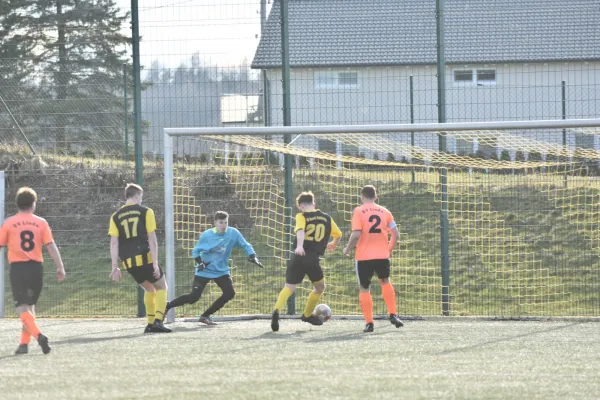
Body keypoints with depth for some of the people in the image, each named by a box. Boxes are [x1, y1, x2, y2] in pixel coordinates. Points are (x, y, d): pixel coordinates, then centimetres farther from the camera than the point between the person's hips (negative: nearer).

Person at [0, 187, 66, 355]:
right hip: (36, 267, 3)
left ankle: (39, 335, -28)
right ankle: (24, 343, 17)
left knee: (22, 308, -5)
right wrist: (60, 267, 2)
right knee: (30, 305, 18)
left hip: (17, 267, -3)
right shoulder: (41, 223, 4)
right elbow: (51, 246, -1)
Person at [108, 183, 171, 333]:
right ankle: (158, 321, -8)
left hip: (128, 262, 4)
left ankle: (150, 323, 14)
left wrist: (115, 267, 4)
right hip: (145, 258, -4)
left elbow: (114, 243, 4)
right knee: (161, 287, 11)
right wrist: (155, 263, -8)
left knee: (149, 289, 22)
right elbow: (152, 239, -5)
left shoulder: (116, 217, 10)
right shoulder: (145, 212, 1)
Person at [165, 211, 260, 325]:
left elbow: (245, 246, -1)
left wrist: (253, 257, -17)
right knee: (193, 297, -16)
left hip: (221, 271, 3)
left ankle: (205, 316, 1)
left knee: (230, 293, -16)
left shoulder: (233, 233, -10)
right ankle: (167, 306, 3)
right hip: (204, 271, -3)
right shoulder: (206, 235, -13)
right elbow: (195, 251, -2)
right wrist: (200, 262, -19)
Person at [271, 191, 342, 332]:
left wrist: (299, 246, -34)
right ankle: (307, 314, 33)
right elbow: (338, 234, 28)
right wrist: (333, 245, 50)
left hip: (299, 256, -1)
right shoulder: (327, 218, 15)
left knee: (289, 287, 1)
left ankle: (277, 311, -24)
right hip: (314, 259, 1)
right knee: (320, 287, 26)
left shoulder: (301, 216, 4)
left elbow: (300, 230, -17)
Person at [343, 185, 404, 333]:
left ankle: (369, 322, 1)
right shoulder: (384, 211, 5)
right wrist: (389, 249, 19)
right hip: (382, 255, 3)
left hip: (364, 256, -3)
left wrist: (348, 249, 0)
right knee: (385, 282, 25)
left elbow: (356, 234, -16)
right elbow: (395, 234, 4)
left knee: (364, 288, 8)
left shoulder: (358, 211, -6)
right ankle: (393, 315, 15)